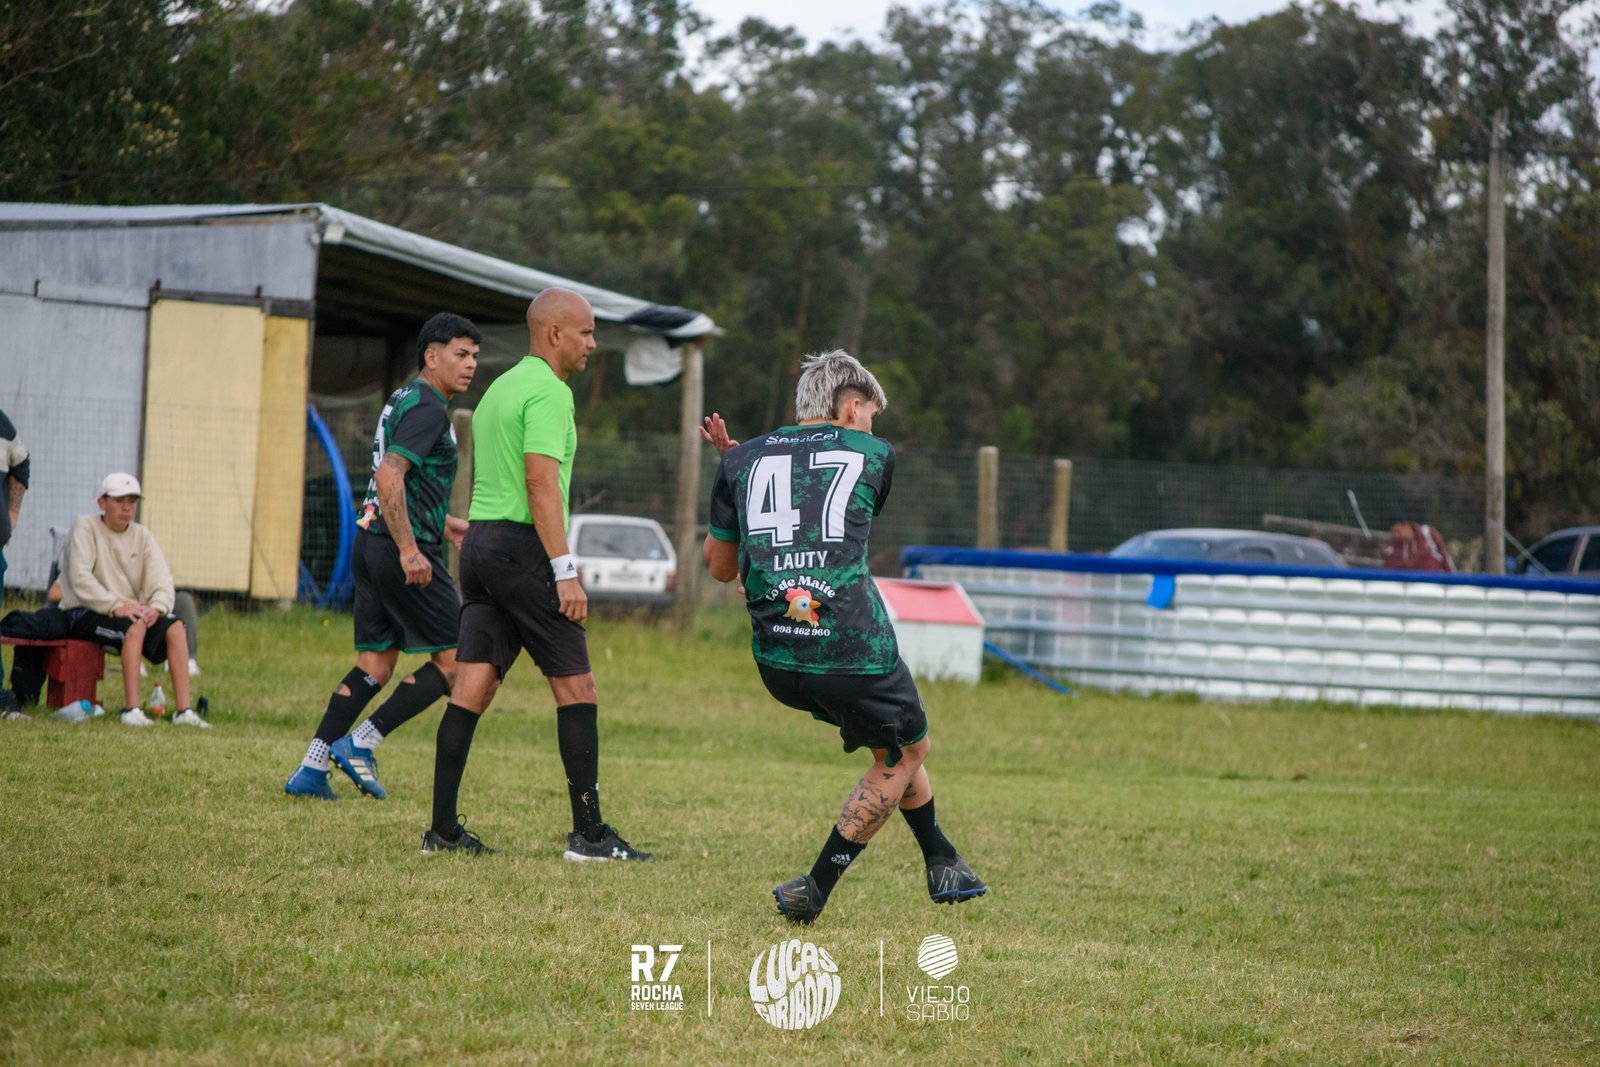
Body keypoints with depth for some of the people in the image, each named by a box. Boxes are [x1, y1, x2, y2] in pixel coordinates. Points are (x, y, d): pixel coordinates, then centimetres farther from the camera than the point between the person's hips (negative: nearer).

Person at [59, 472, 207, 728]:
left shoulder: (142, 537, 11)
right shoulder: (85, 527, -5)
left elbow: (162, 582, 0)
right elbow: (80, 578, -18)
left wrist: (156, 608, -23)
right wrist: (116, 606, -28)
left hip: (129, 609, 6)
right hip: (84, 613, -6)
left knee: (174, 626, -21)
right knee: (135, 626, -34)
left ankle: (184, 710, -25)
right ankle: (131, 710, -36)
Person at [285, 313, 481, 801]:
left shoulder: (404, 399, 19)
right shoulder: (427, 408, -12)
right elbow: (389, 477, -23)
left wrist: (441, 522, 29)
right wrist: (410, 550, -26)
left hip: (371, 542, 10)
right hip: (404, 548, -10)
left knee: (374, 665, 11)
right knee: (452, 661, -3)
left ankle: (311, 770, 5)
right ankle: (360, 745, -4)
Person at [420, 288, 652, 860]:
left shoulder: (498, 388, 20)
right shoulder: (548, 391, -10)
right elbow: (542, 484, -19)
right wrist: (565, 571, -20)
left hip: (480, 539, 9)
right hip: (522, 548, -9)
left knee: (471, 689, 5)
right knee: (576, 688, -3)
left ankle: (443, 829, 2)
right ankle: (588, 832, -3)